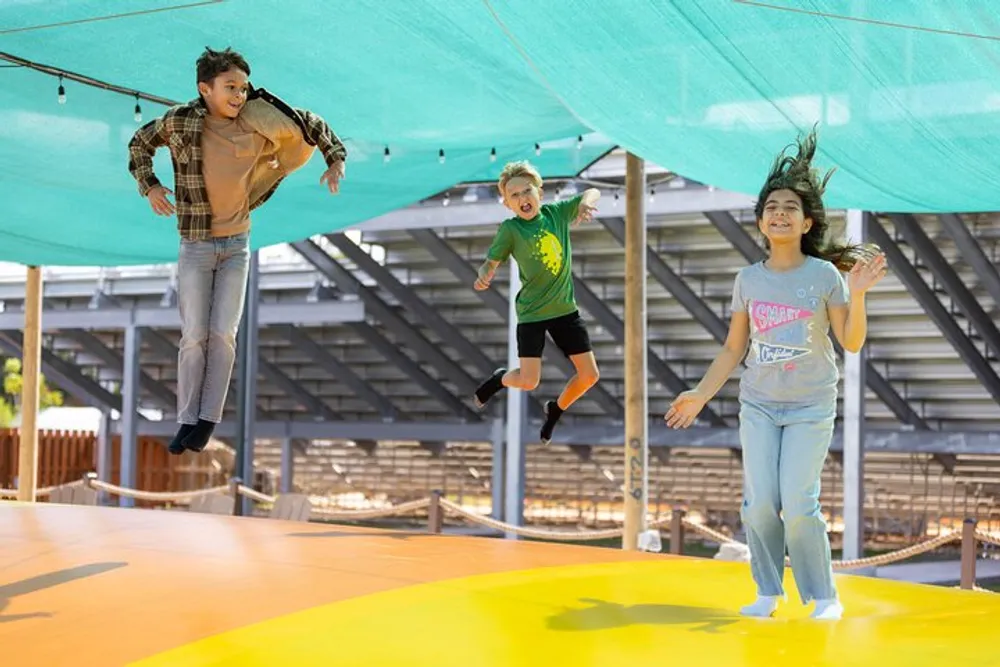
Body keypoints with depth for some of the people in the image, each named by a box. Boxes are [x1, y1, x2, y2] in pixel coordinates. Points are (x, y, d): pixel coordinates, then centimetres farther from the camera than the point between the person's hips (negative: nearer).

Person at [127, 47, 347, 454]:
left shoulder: (258, 123, -7)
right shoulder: (180, 121, -11)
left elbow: (312, 125, 7)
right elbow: (140, 143, 8)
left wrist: (336, 161, -2)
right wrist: (149, 187, -2)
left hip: (237, 245, 2)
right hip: (195, 247, -2)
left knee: (223, 334, -2)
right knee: (194, 336, -2)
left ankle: (208, 421, 4)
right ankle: (188, 421, 6)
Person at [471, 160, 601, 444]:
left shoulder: (557, 212, -4)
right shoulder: (510, 229, -13)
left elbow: (593, 192, 5)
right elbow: (491, 262, -11)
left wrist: (585, 203, -18)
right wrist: (483, 277, -34)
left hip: (565, 308, 4)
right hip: (531, 312, -4)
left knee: (589, 374, 3)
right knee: (528, 381, -11)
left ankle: (555, 410, 30)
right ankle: (500, 378, 25)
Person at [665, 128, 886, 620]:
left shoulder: (825, 274, -5)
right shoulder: (748, 279, 4)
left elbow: (851, 342, -6)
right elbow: (734, 347, 10)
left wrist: (857, 296, -21)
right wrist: (700, 395, 6)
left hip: (811, 407, -3)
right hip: (758, 403, 3)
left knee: (799, 505, -10)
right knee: (759, 502, -3)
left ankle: (823, 596, 7)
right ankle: (768, 592, 14)